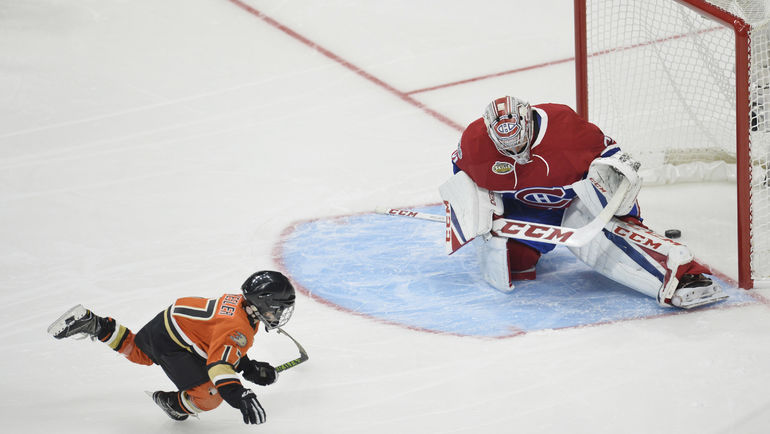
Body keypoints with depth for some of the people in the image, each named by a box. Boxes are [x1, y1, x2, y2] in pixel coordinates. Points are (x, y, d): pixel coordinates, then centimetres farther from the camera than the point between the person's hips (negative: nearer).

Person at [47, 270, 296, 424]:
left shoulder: (243, 303, 2)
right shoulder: (238, 329, -28)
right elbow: (218, 365, -39)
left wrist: (251, 369, 11)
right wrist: (240, 397, -48)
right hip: (171, 344, -10)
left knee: (138, 353, 37)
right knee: (209, 396, -17)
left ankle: (94, 325, 28)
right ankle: (172, 404, 9)